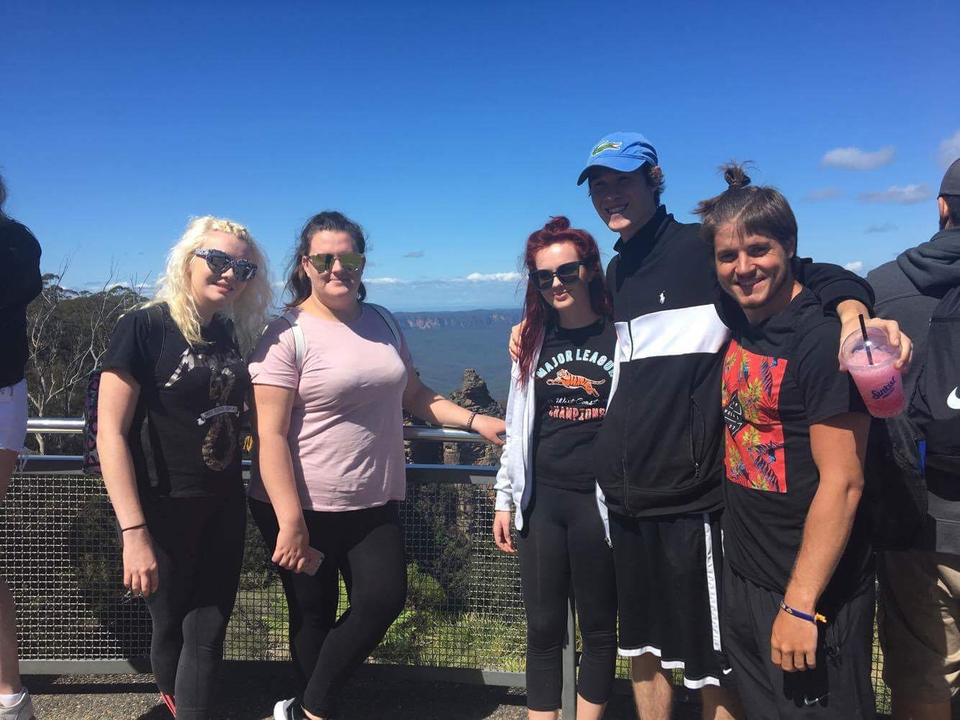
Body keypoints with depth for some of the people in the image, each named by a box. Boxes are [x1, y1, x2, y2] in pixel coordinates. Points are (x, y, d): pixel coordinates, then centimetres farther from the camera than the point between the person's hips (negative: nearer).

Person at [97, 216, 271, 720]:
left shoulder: (230, 333, 5)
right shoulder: (144, 326, -14)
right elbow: (110, 433, -17)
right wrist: (133, 532, -21)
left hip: (224, 507, 5)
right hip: (164, 510, -5)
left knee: (209, 632, 10)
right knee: (171, 626, 15)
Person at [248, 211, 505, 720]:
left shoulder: (382, 322, 7)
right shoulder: (288, 334, -12)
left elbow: (413, 395, 16)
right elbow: (270, 435, -16)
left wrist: (473, 419, 4)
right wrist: (291, 523, -20)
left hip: (373, 503, 5)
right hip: (304, 507, -5)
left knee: (384, 599, 2)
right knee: (314, 618, 10)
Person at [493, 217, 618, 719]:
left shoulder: (621, 337, -3)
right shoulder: (533, 341, 7)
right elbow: (517, 427, 12)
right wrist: (504, 500, 11)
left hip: (598, 502, -3)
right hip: (540, 500, 3)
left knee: (598, 628, 12)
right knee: (543, 628, 11)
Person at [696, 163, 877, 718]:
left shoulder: (823, 340, -20)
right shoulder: (740, 328, 3)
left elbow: (842, 482, -21)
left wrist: (800, 605, -20)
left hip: (810, 593, -7)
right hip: (743, 579, 8)